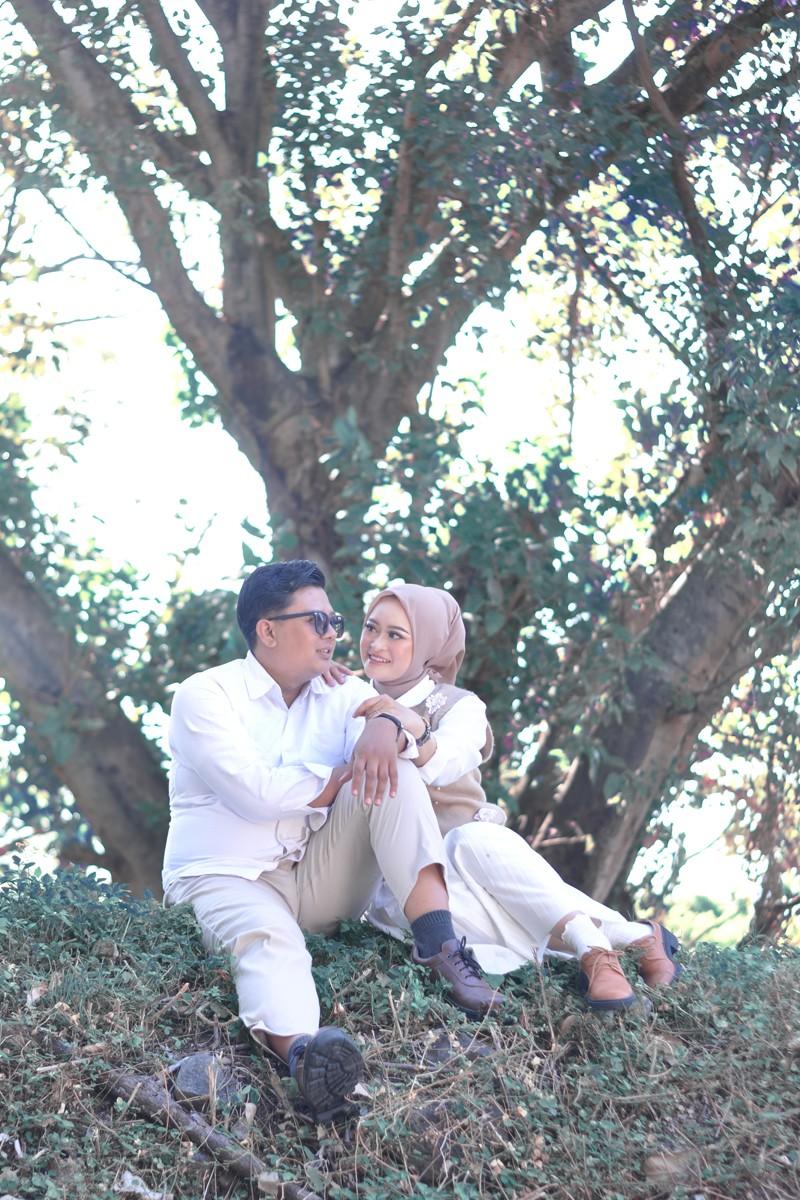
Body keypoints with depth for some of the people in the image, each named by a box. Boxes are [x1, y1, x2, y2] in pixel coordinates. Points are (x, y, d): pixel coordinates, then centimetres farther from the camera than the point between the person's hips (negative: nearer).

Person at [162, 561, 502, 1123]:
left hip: (323, 882, 5)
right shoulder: (205, 694, -4)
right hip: (227, 879, -5)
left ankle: (438, 941, -30)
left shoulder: (342, 694, 13)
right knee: (268, 938, -39)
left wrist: (383, 726, -30)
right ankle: (302, 1053, -72)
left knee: (395, 772, -15)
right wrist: (347, 773, -9)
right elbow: (255, 793, -18)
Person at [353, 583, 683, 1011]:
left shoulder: (459, 706, 0)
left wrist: (414, 730, -47)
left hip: (473, 857, -1)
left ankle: (594, 948, -33)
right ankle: (628, 937, -32)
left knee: (474, 840, -39)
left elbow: (444, 764, -24)